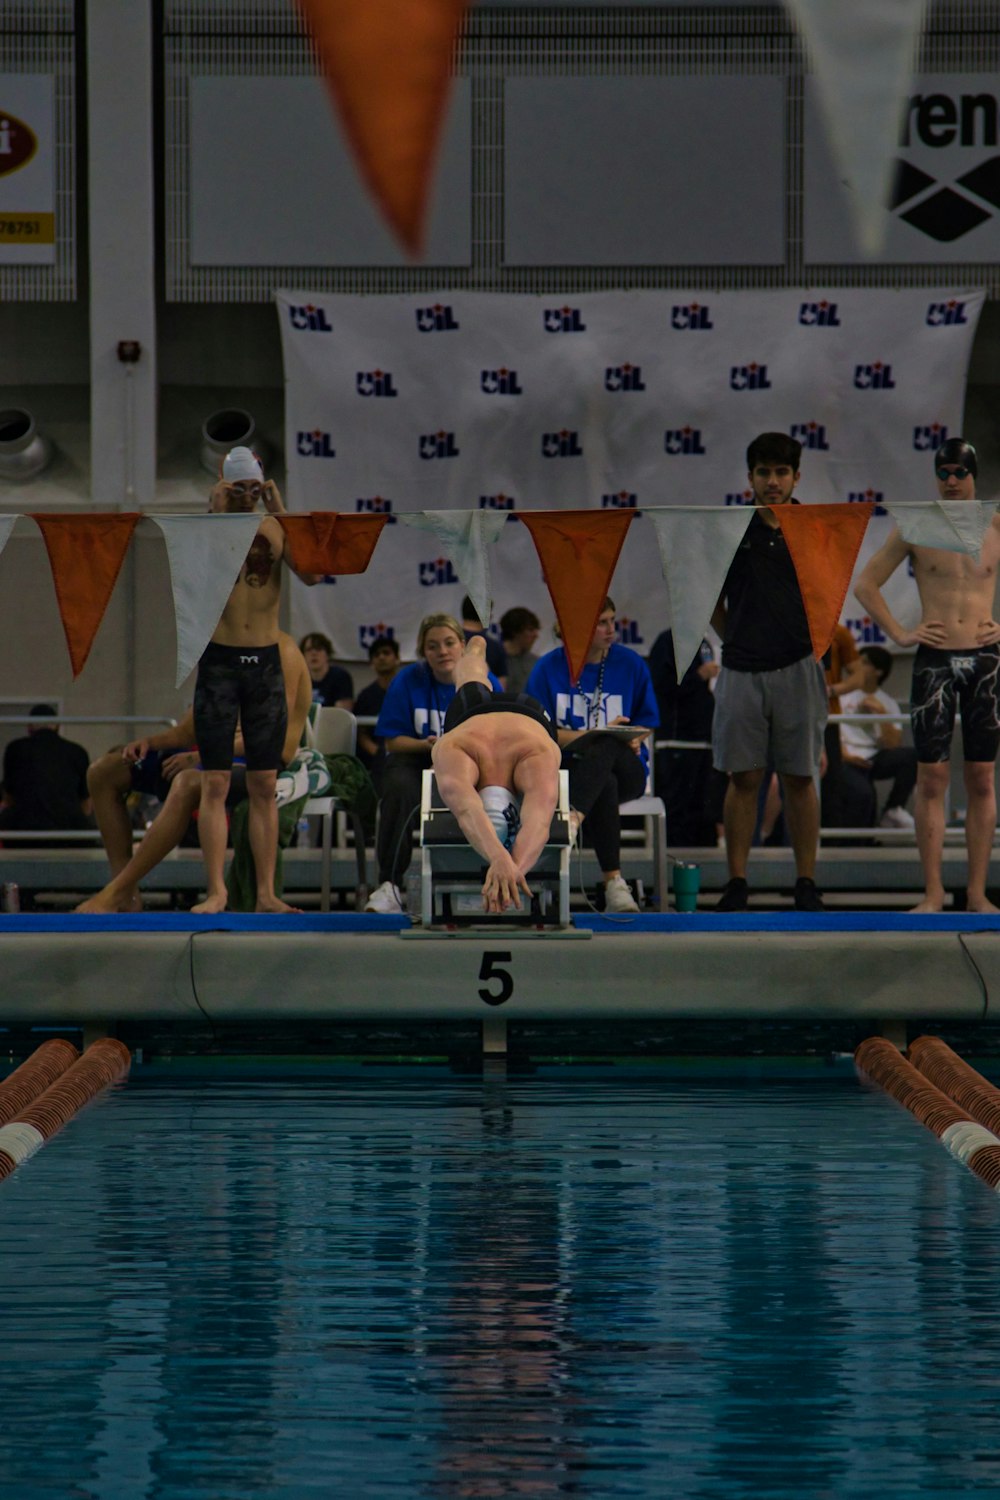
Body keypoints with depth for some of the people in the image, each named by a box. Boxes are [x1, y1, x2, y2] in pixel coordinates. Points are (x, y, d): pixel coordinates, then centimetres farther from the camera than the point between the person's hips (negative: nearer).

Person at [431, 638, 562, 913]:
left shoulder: (538, 759, -58)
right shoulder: (454, 754, -58)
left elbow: (538, 821, -77)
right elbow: (468, 813, -78)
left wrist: (515, 867, -97)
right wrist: (499, 858, -99)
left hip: (531, 714, 0)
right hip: (472, 712, 0)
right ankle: (476, 648, 73)